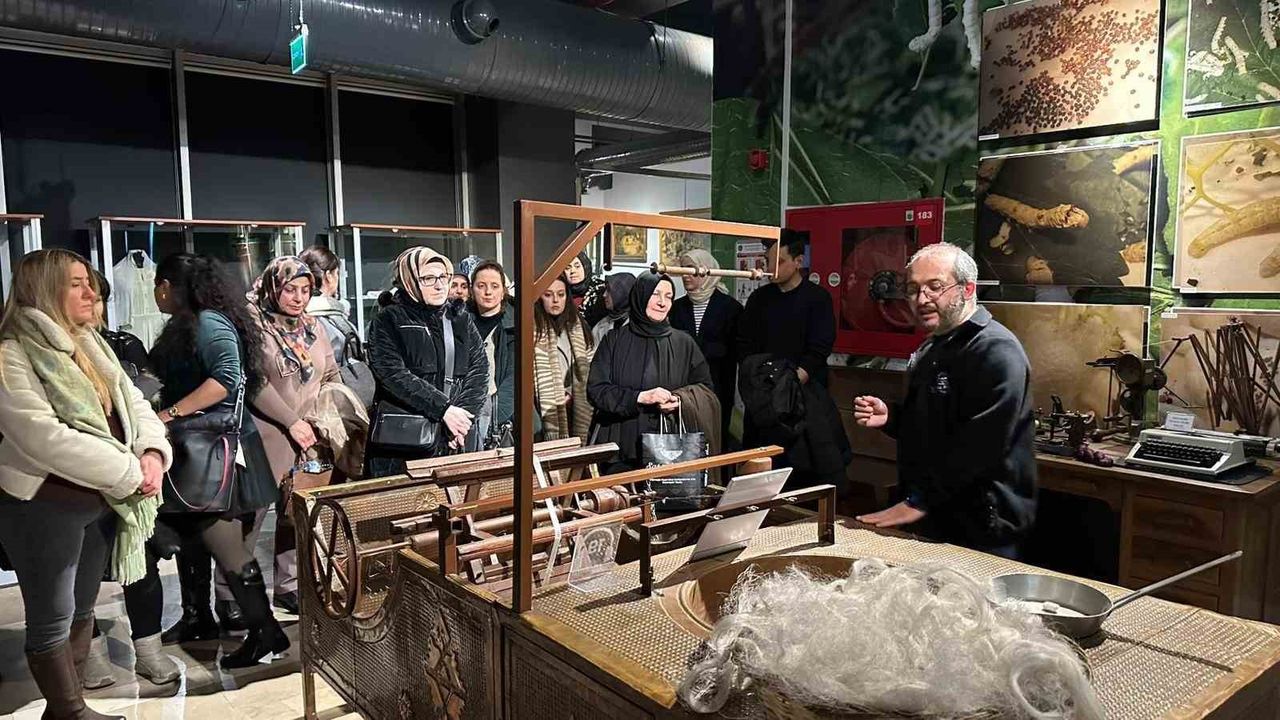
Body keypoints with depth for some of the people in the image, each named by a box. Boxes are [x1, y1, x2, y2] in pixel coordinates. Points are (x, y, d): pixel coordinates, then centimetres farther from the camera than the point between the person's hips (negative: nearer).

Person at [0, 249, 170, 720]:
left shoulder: (88, 344, 9)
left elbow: (132, 403, 7)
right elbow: (44, 438, -26)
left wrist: (152, 452, -13)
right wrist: (129, 471, -23)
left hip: (100, 501, 8)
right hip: (43, 507, -8)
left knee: (82, 609, 19)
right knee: (53, 620, 7)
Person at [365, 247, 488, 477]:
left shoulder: (461, 320, 13)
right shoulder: (388, 321, 1)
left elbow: (479, 369, 3)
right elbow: (394, 374, -12)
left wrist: (463, 416, -12)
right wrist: (444, 409, -20)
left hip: (455, 441, 3)